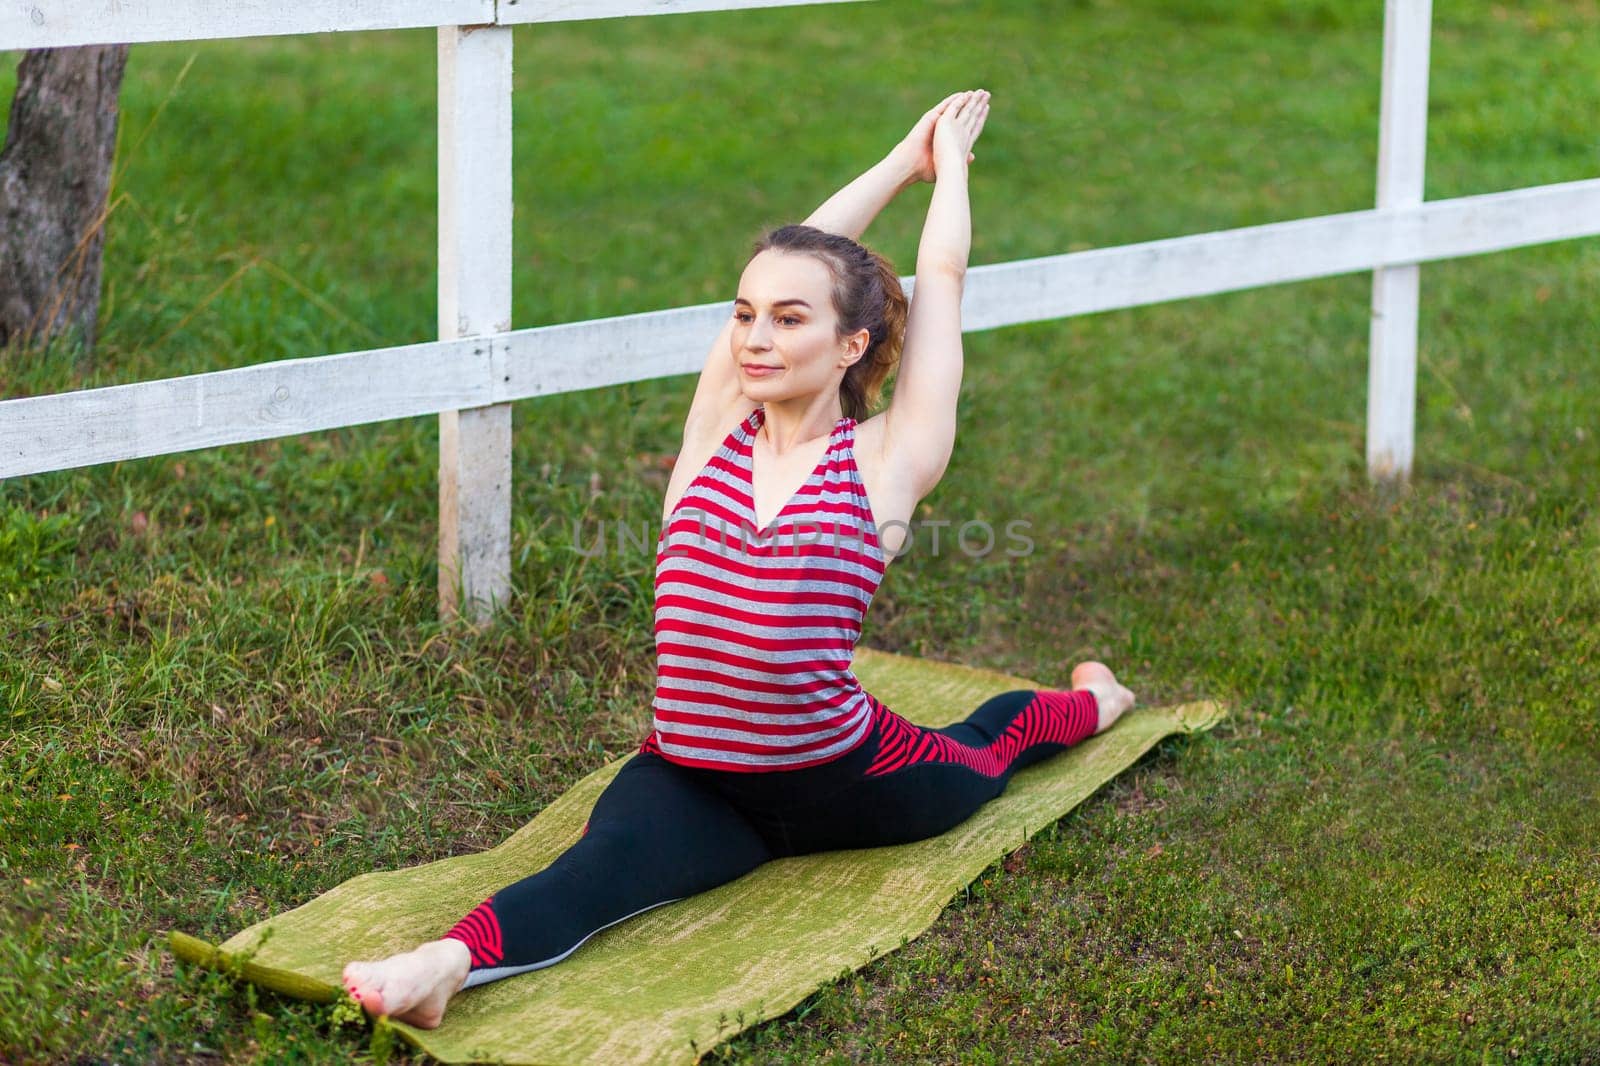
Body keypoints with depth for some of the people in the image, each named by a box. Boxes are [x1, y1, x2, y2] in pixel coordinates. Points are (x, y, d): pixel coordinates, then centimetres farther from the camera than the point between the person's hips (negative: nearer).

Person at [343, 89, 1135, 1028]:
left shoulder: (885, 462, -8)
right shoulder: (717, 432, 2)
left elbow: (940, 278, 2)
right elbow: (802, 257, 8)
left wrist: (950, 163, 19)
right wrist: (904, 160, 20)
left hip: (844, 782, 0)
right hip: (694, 781, 0)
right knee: (609, 858, -32)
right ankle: (449, 962, -58)